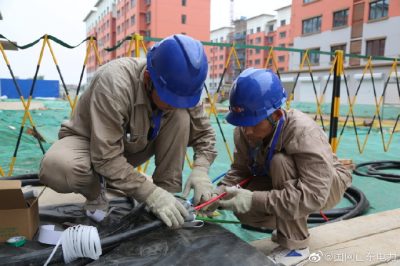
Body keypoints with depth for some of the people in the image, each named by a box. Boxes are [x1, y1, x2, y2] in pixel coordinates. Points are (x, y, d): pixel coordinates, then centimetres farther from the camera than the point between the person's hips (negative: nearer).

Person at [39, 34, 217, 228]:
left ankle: (169, 192, -12)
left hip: (134, 146, 4)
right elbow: (106, 158, -37)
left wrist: (200, 169, -27)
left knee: (181, 116, -22)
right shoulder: (114, 82, -37)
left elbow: (205, 133, -9)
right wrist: (151, 194, -40)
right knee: (55, 167, -37)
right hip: (89, 142, -3)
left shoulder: (180, 88, -20)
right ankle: (95, 192, -4)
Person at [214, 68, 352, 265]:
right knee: (245, 211, -19)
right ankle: (293, 225, 14)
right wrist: (221, 192, -30)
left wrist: (254, 200, -46)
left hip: (328, 186, -5)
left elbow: (313, 195, -41)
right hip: (283, 184, 6)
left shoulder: (303, 132, -38)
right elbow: (240, 170, -9)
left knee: (280, 162, -35)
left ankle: (295, 245, -16)